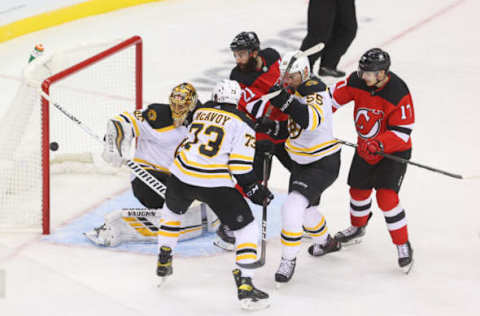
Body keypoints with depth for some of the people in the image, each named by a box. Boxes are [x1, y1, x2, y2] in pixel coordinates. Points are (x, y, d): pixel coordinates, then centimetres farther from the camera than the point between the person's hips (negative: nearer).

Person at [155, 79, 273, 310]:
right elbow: (240, 165, -7)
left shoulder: (200, 112, 15)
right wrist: (254, 190, 4)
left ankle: (163, 262, 43)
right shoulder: (242, 123, 0)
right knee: (247, 229, 5)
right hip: (215, 184, -5)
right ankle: (245, 285, -7)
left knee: (172, 211, 36)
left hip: (181, 177, 5)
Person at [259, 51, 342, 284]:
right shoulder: (294, 90, 2)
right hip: (301, 162, 10)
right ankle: (325, 242, 53)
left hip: (323, 164, -10)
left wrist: (287, 102, -51)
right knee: (306, 208, 26)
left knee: (293, 207, -21)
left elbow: (312, 120, -43)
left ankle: (288, 260, -9)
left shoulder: (316, 90, -24)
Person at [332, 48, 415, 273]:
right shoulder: (357, 82, -14)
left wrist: (379, 144, -37)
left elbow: (403, 130, -26)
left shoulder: (398, 94, -28)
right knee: (358, 190, 17)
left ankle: (403, 246, -4)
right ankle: (357, 228, 48)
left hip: (394, 151, -6)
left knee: (386, 196, -17)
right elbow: (335, 97, 1)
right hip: (365, 148, 6)